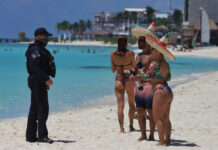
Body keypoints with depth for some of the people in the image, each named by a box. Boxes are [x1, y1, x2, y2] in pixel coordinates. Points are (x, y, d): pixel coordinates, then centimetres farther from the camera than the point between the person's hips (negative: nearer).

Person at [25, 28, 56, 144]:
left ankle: (30, 136, 15)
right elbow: (34, 67, -23)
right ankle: (42, 136, -11)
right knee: (43, 108, -11)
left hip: (40, 82, 11)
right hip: (37, 81, -11)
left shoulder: (40, 50, 19)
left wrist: (45, 80, 22)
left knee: (34, 109, 11)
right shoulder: (35, 50, -13)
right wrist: (46, 79, -24)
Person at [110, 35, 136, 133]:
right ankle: (131, 126, 17)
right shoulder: (130, 53, -10)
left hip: (119, 80, 1)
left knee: (120, 105, 1)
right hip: (129, 79, -1)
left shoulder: (113, 54, -4)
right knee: (131, 104, 16)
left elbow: (113, 70, 1)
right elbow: (134, 67, -2)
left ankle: (121, 128, -6)